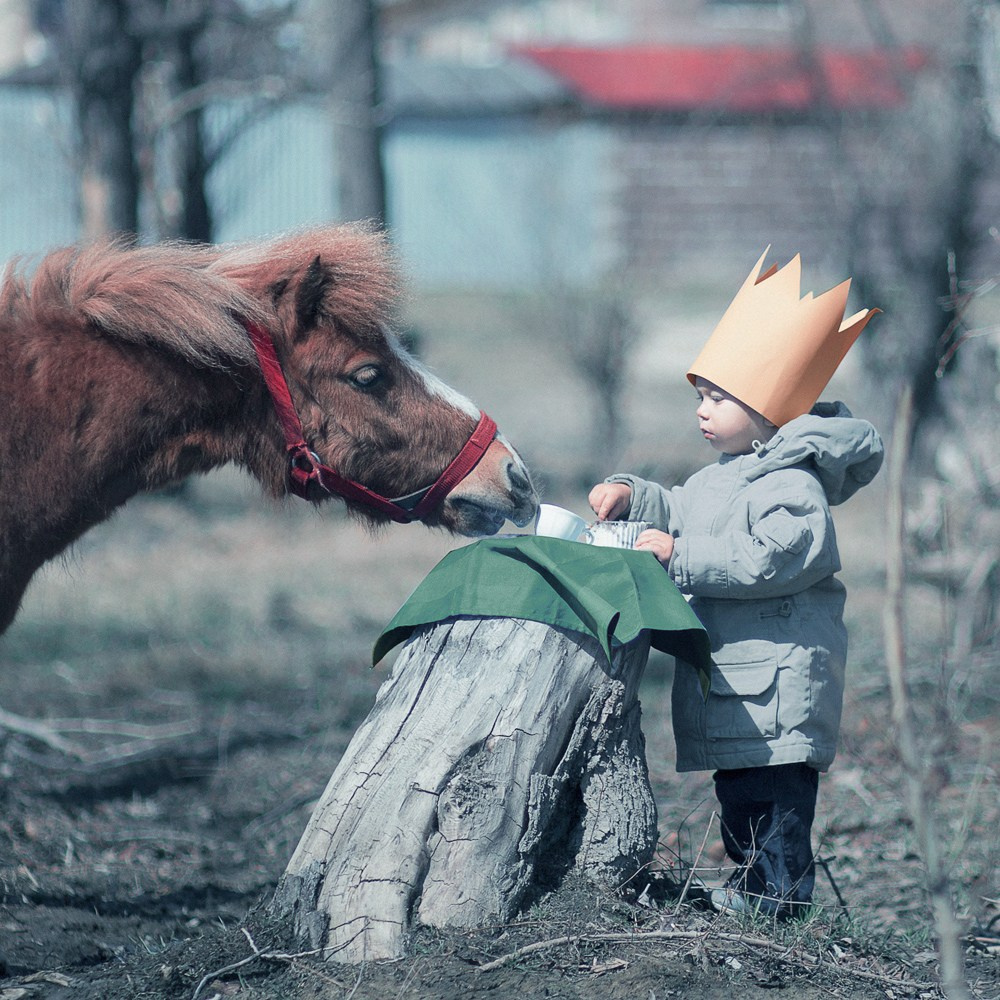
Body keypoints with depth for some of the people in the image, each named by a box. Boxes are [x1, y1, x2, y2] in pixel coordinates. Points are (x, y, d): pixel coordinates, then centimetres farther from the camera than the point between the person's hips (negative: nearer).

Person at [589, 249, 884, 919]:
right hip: (733, 680, 10)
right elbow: (678, 515, 32)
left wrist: (681, 556, -25)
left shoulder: (791, 484, -15)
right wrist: (632, 496, 13)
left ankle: (773, 895, -8)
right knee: (739, 788, 14)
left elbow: (768, 560, -27)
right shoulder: (720, 479, 19)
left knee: (772, 797, -9)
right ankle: (748, 885, 21)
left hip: (778, 681, -10)